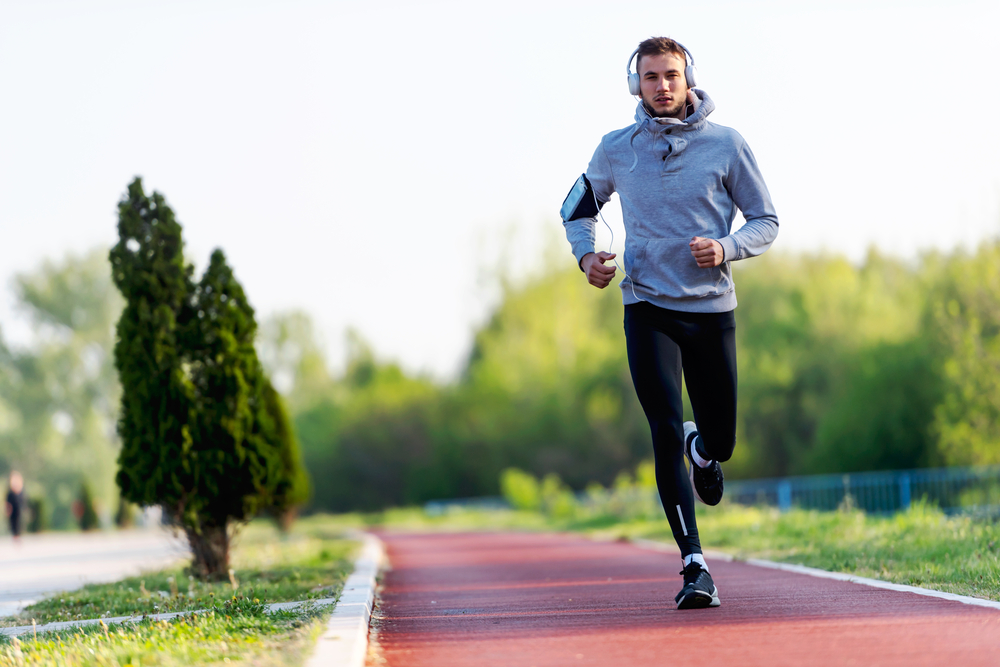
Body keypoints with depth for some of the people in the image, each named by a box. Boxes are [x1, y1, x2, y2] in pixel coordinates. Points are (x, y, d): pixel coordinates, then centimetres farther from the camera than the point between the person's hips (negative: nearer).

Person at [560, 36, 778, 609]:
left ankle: (700, 447, 46)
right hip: (648, 308, 0)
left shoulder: (726, 144, 0)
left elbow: (767, 221, 5)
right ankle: (695, 567, -13)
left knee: (719, 442, 7)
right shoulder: (617, 150, 4)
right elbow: (580, 207, 21)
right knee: (666, 432, -14)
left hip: (712, 308, 0)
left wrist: (726, 247, -15)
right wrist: (586, 254, 1)